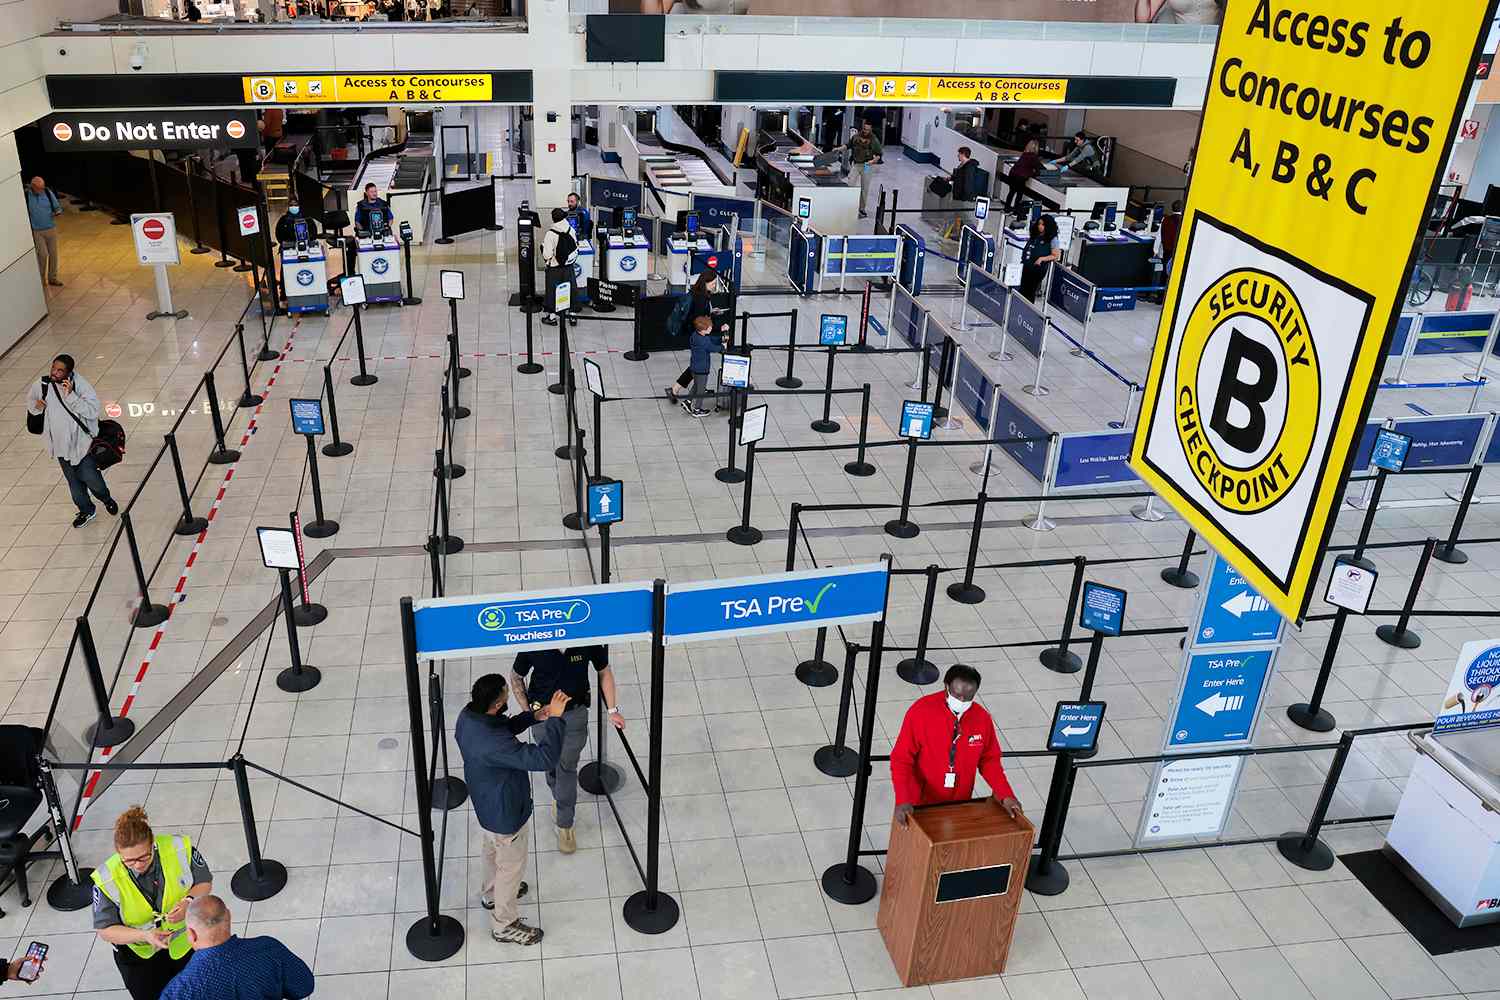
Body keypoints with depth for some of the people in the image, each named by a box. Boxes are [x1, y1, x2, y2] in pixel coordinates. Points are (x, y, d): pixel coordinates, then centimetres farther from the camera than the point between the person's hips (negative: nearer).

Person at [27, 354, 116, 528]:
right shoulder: (42, 384, -9)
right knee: (73, 481, 17)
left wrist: (71, 396, -35)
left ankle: (106, 499, 37)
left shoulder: (80, 385, -20)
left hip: (82, 442, -4)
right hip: (61, 444, 4)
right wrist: (35, 406, -10)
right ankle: (86, 510, 39)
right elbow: (30, 398, 13)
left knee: (90, 478, 4)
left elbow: (93, 411, -29)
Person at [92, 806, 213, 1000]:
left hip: (187, 941, 1)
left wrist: (189, 901, -28)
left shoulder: (179, 848, -23)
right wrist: (145, 936, -31)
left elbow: (205, 883, -7)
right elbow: (105, 930, -16)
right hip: (140, 954, -1)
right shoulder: (107, 879, -25)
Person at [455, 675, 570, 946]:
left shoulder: (468, 715, -16)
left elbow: (503, 728, 5)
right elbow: (544, 759, -45)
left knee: (492, 851, 34)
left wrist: (533, 716, -8)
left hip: (485, 804, 8)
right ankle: (505, 925, 40)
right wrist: (555, 718, -39)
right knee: (511, 867, 18)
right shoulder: (494, 744, -44)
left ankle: (491, 893, 61)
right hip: (505, 815, -8)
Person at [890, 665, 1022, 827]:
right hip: (919, 804, -3)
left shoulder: (982, 718, -10)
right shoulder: (921, 712, -21)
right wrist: (903, 800, -29)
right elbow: (901, 759, -18)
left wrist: (1006, 796, -8)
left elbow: (989, 760, 4)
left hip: (959, 805, 3)